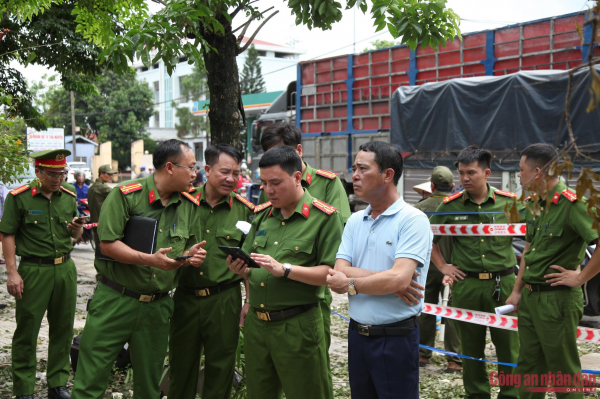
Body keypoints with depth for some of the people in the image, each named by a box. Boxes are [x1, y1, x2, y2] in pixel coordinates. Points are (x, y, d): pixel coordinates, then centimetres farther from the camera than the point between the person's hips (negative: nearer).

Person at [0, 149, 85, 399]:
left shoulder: (69, 197, 9)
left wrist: (77, 228, -6)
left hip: (65, 269, 5)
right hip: (33, 270, -4)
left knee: (63, 328, 10)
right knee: (27, 331, 1)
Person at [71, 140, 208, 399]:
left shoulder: (190, 205, 8)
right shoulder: (126, 195, -9)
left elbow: (191, 246, 18)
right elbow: (107, 244, -13)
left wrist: (192, 255, -6)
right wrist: (149, 260, -23)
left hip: (157, 306, 5)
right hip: (115, 300, -4)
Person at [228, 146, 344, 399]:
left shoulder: (325, 217, -9)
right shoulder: (262, 215, 10)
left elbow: (332, 273, -16)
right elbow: (251, 269, 15)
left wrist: (284, 269, -23)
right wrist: (241, 269, -8)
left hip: (298, 326, -6)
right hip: (256, 323, 6)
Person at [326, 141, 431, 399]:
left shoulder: (413, 220, -12)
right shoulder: (355, 221, 7)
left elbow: (399, 280, -23)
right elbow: (340, 274, -4)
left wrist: (351, 284, -11)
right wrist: (384, 278, -18)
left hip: (396, 338, -6)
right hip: (357, 334, 6)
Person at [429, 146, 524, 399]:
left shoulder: (509, 202, -1)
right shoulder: (451, 206, 1)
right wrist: (442, 266, 7)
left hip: (503, 283, -1)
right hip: (466, 285, 1)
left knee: (509, 346, 4)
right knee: (471, 347, 10)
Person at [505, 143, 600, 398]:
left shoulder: (571, 204, -18)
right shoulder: (535, 205, 10)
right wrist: (517, 292, 17)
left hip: (557, 299, -8)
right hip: (530, 297, 9)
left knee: (564, 372, 4)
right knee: (529, 368, 17)